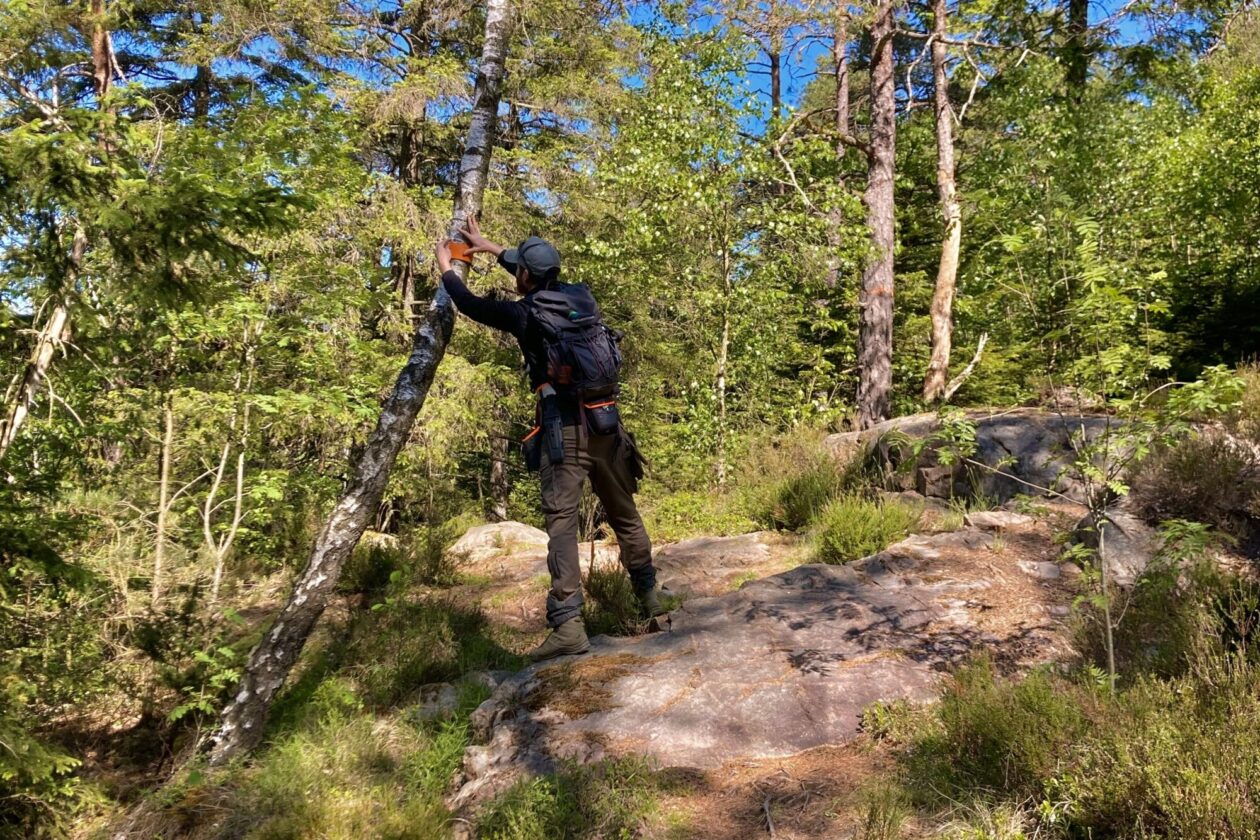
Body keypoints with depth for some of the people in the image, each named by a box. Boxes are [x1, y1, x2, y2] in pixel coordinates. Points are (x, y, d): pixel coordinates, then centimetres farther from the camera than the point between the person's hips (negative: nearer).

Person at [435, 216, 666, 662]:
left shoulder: (525, 314, -4)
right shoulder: (581, 296, 11)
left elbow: (473, 306, 13)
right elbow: (547, 275, 32)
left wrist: (446, 269, 32)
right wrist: (492, 248, 42)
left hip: (564, 429, -5)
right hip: (606, 424, 6)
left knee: (561, 522, -8)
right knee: (624, 513, 18)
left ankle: (568, 624, -17)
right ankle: (649, 595, 32)